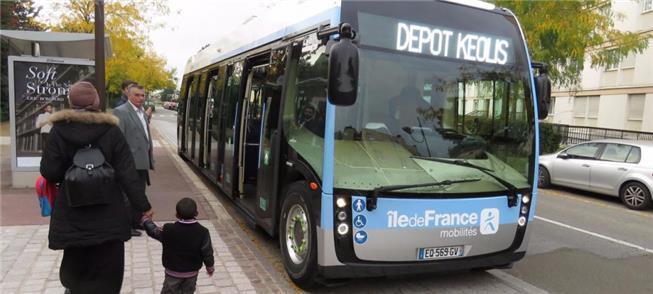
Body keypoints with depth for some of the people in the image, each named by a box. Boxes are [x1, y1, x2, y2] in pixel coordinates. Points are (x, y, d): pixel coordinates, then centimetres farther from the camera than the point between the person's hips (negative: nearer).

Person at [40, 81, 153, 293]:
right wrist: (143, 205, -4)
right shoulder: (111, 130, -9)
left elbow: (49, 172, -7)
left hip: (71, 214, 2)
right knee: (106, 272, 11)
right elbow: (127, 173, -10)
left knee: (74, 265, 23)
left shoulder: (59, 130, -7)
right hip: (107, 213, -1)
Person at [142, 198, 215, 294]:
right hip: (192, 272, 1)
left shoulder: (168, 230, -20)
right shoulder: (203, 232, -19)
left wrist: (146, 219, 18)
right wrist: (210, 266, 6)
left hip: (173, 272, -1)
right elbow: (207, 252, -12)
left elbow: (153, 231, -1)